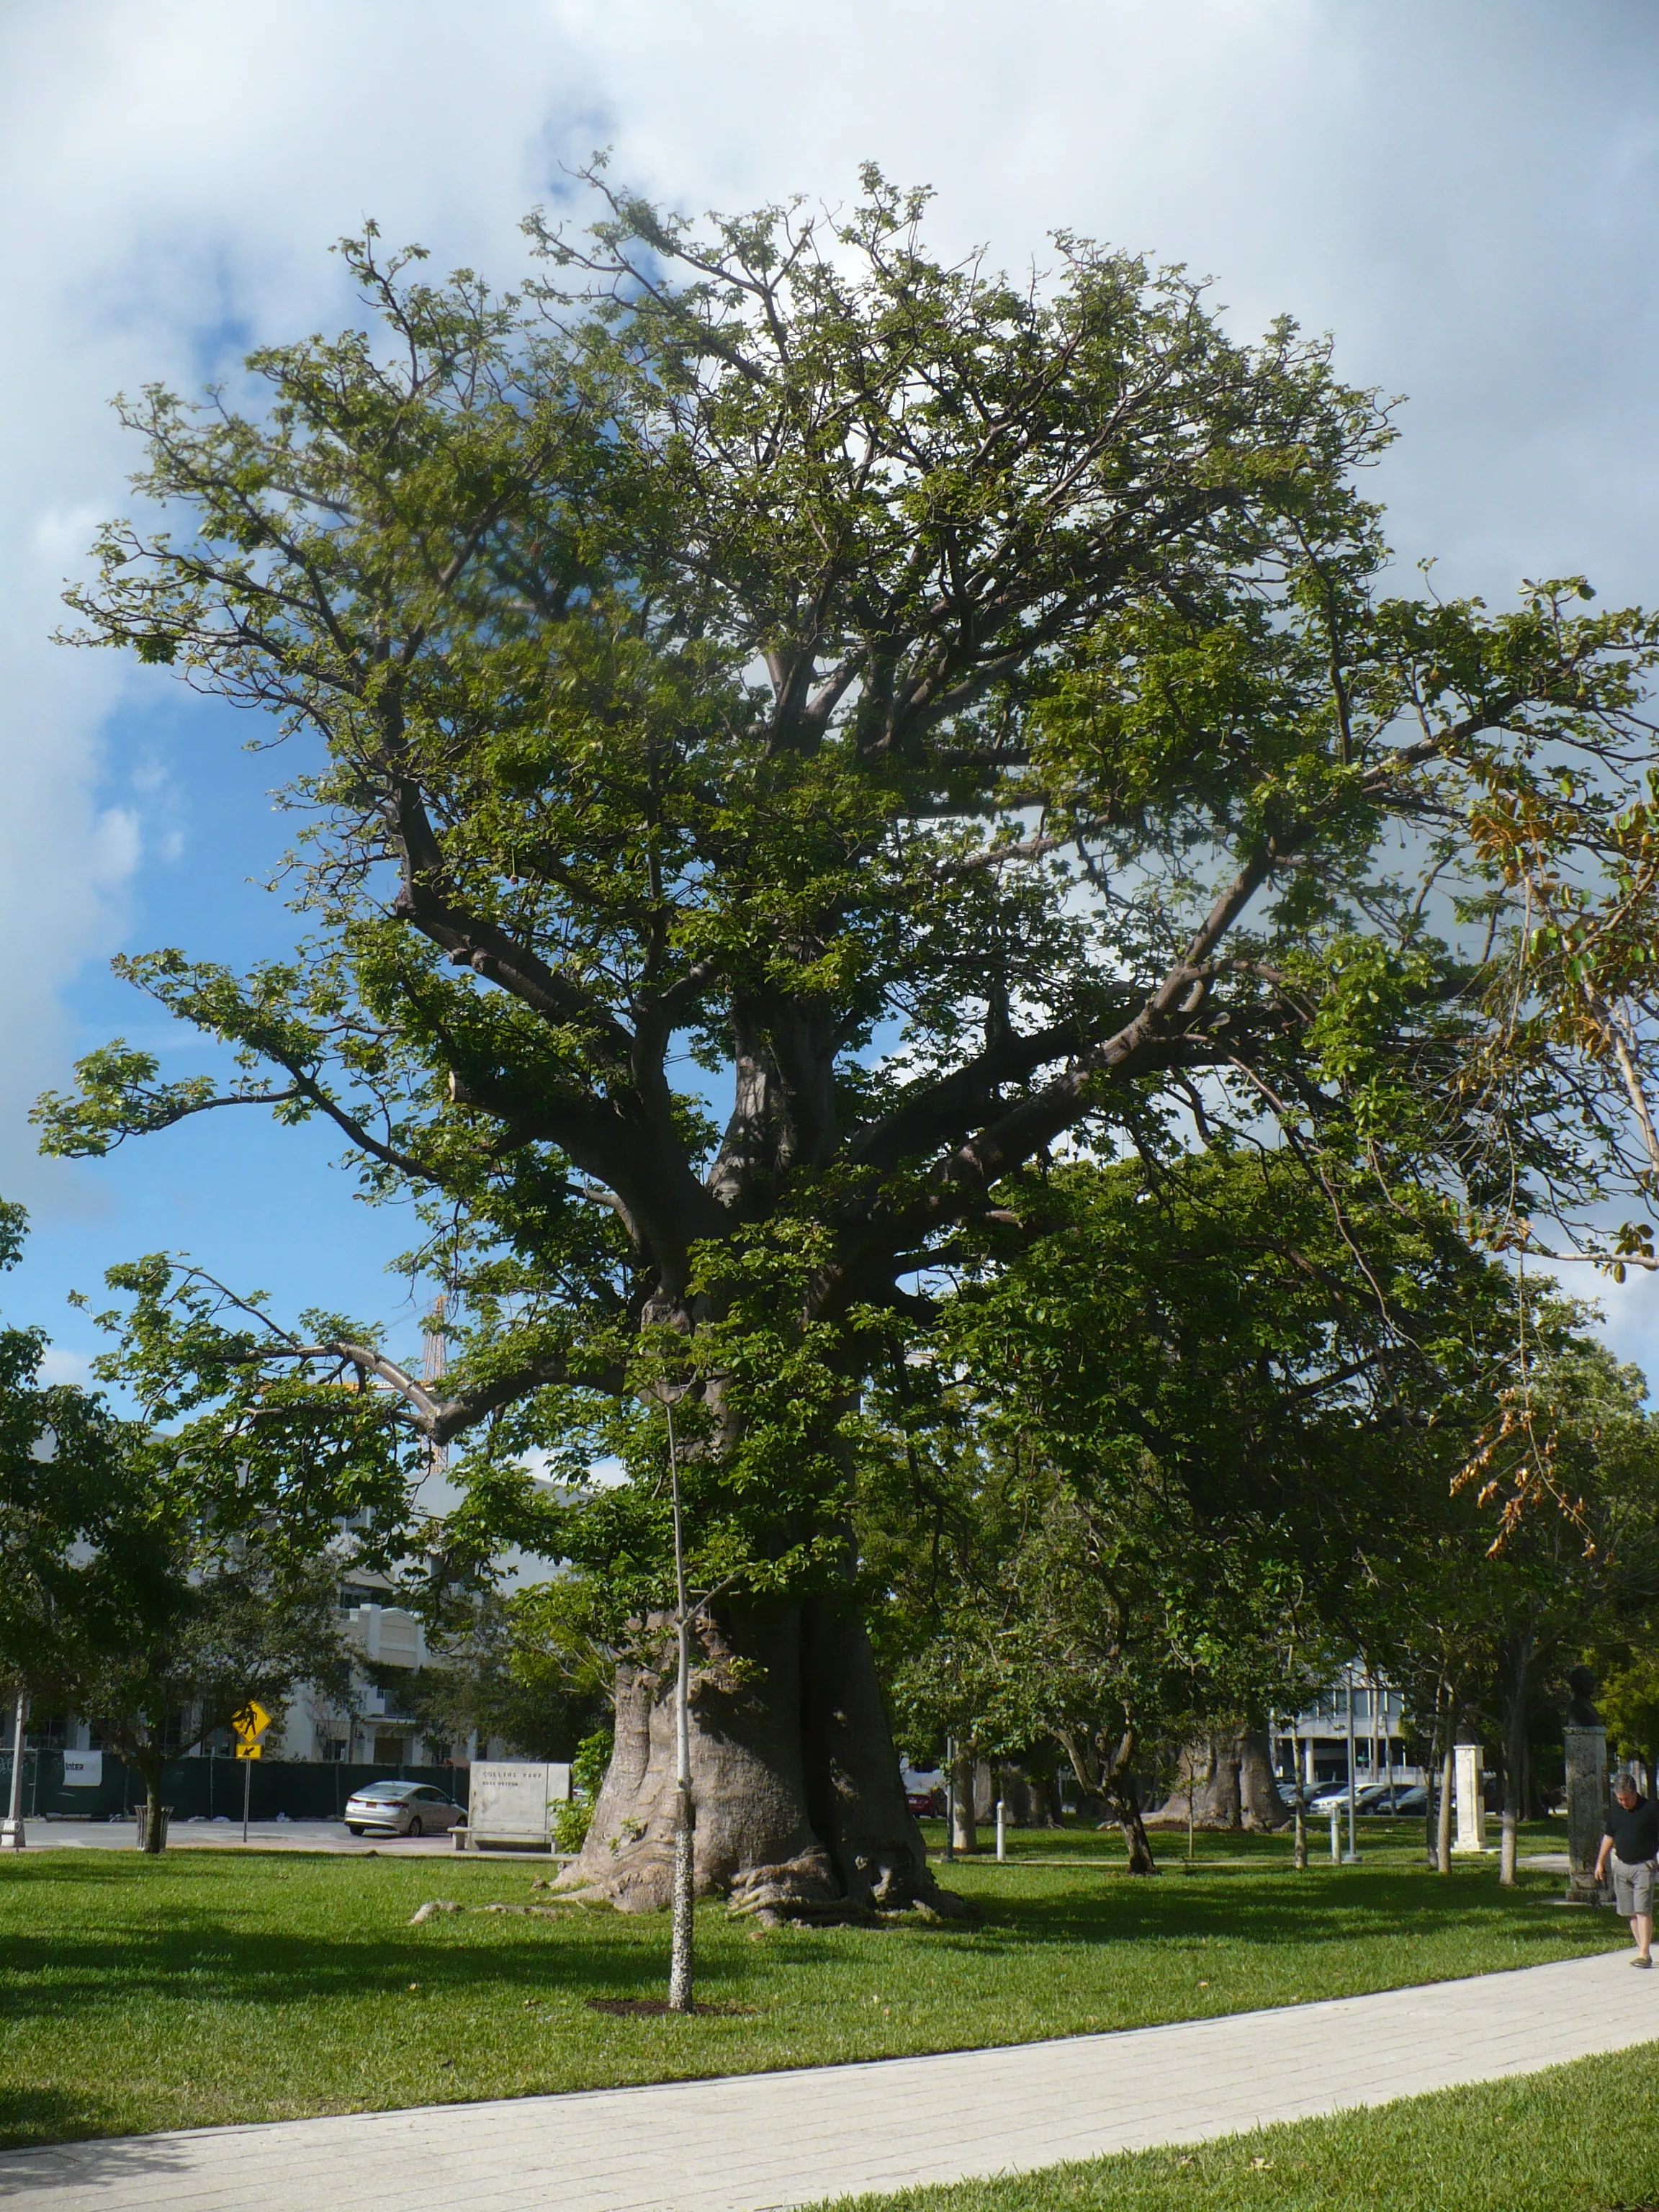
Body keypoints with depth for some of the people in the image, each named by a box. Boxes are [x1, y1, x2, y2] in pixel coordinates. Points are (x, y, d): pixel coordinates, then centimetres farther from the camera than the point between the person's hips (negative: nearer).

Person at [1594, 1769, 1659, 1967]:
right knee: (1630, 1913, 6)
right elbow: (1609, 1837, 20)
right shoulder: (1615, 1811, 9)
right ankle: (1643, 1950, 13)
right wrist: (1600, 1862, 21)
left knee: (1642, 1910, -13)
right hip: (1621, 1865, 5)